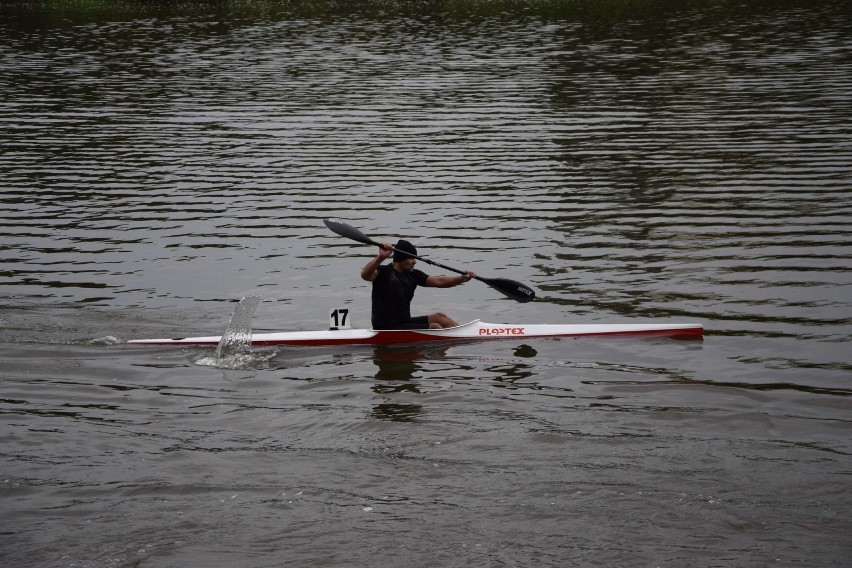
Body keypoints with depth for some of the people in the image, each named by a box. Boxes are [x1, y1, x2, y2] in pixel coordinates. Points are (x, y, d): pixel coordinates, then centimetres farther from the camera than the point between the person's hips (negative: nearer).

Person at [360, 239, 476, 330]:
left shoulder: (413, 274, 9)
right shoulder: (384, 272, -12)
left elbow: (438, 281, 7)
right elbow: (365, 275, -32)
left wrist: (462, 278, -8)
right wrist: (381, 258, -48)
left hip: (405, 323, 8)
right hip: (386, 330, -8)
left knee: (439, 317, -4)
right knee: (435, 328, -15)